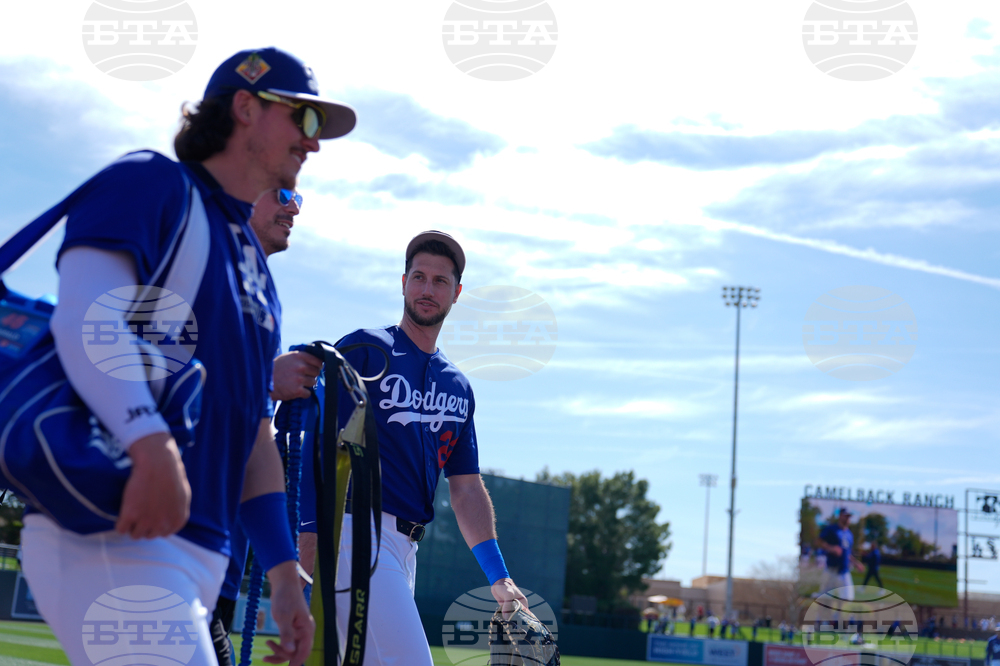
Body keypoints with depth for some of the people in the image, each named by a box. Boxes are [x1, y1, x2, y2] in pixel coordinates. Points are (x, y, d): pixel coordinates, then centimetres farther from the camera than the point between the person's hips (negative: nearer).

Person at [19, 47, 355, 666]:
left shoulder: (259, 273, 24)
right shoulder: (153, 182, -1)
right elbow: (84, 313, -19)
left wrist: (285, 575, 18)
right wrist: (153, 444, -34)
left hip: (202, 557, 9)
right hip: (108, 538, -9)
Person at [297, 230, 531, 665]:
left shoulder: (458, 387, 20)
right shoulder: (364, 350, 1)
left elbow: (466, 487, 18)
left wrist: (498, 576, 9)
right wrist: (310, 531, -18)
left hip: (406, 546, 7)